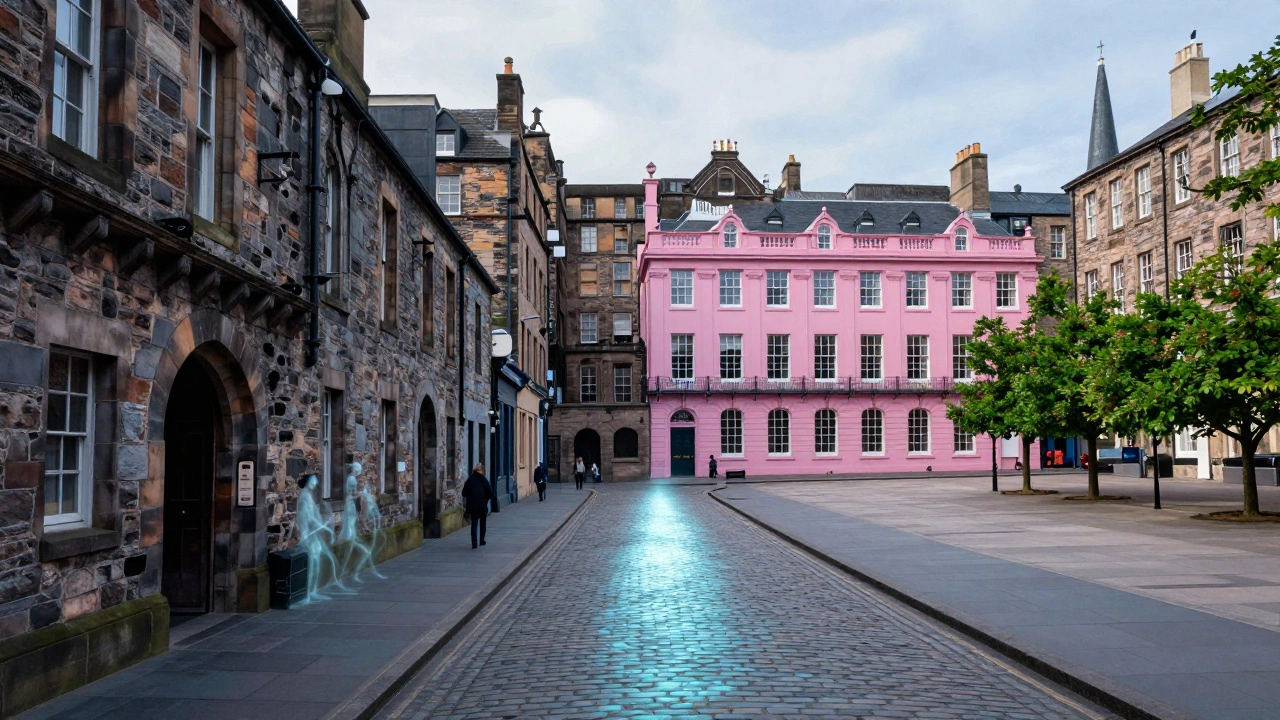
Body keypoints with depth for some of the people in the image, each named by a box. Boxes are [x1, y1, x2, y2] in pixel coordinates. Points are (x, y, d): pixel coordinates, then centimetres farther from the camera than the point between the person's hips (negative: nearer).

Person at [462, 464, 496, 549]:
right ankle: (482, 541, 21)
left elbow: (464, 493, 2)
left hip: (472, 505, 1)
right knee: (482, 523, 16)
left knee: (474, 524, 2)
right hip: (482, 505, -1)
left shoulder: (469, 479, 0)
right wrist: (495, 498, 11)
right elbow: (490, 492, -7)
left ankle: (474, 543, -11)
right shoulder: (483, 479, -7)